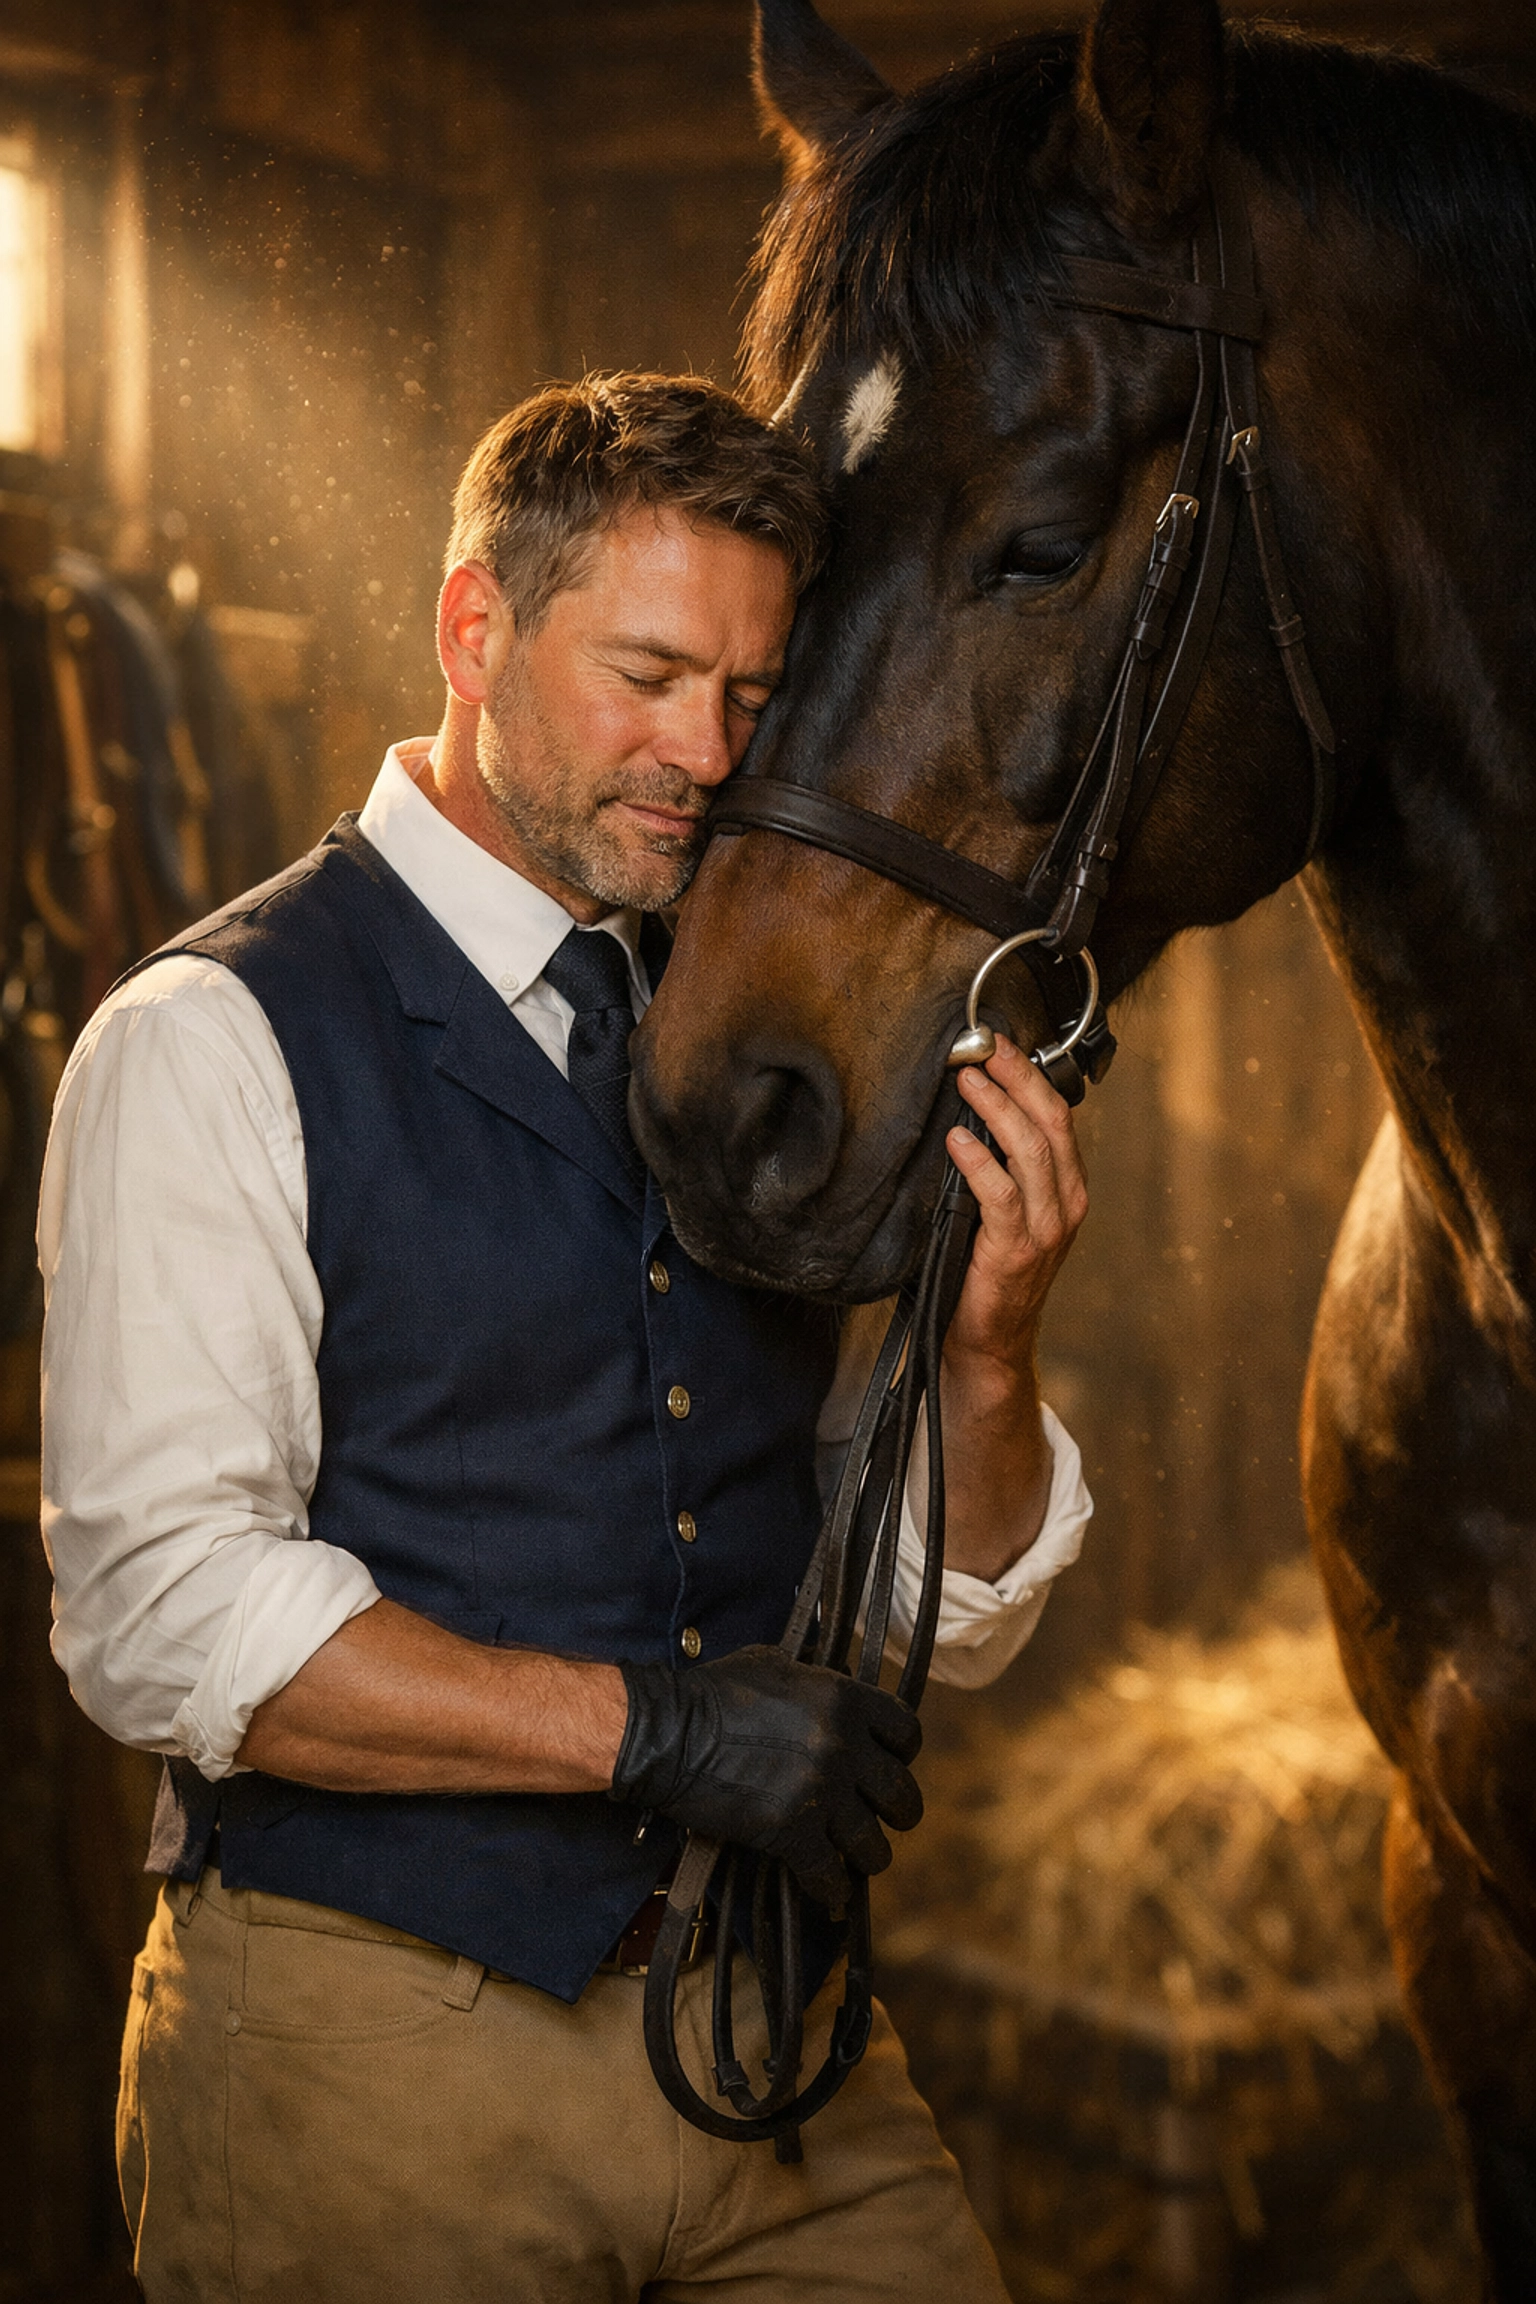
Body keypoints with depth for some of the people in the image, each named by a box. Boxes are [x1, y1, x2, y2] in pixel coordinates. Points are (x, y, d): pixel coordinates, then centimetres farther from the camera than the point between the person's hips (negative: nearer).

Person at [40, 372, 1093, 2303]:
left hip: (779, 2035, 5)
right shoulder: (215, 1043, -6)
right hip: (374, 2046, -4)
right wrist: (645, 1725, -20)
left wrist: (987, 1347, -9)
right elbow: (160, 1613, -16)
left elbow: (950, 1625, 10)